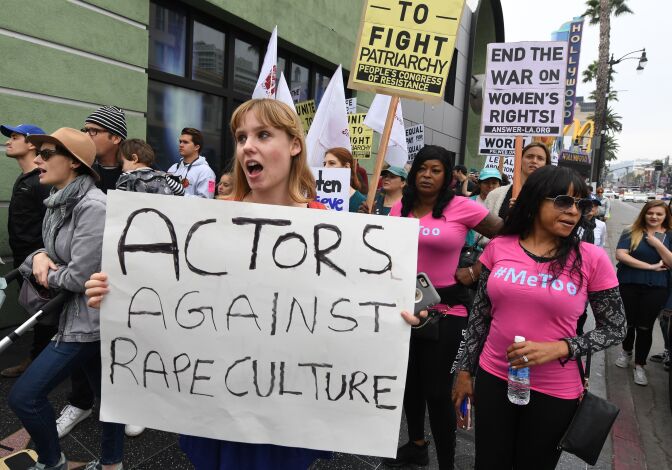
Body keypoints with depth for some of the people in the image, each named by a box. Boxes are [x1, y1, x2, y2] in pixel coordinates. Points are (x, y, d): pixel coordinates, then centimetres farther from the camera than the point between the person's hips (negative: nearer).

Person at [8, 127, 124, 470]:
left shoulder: (93, 206, -21)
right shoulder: (58, 201, 9)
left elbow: (80, 276, -22)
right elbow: (57, 252, 17)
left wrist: (48, 275, -4)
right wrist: (39, 257, -5)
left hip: (89, 318, -9)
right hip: (79, 314, 9)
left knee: (23, 395, 0)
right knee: (107, 392, 20)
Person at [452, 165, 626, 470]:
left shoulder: (592, 259, -10)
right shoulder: (499, 247, -5)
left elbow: (615, 328, -2)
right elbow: (480, 314, 3)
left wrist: (557, 349, -18)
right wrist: (465, 371, 6)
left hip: (554, 392, -1)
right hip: (493, 378, 2)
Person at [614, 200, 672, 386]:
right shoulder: (631, 233, -2)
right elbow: (620, 255, -14)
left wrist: (657, 243, -16)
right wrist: (650, 266, -16)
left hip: (656, 288, 0)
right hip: (629, 285, 0)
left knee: (645, 327, 4)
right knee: (628, 322, 14)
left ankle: (639, 365, 20)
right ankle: (626, 351, 41)